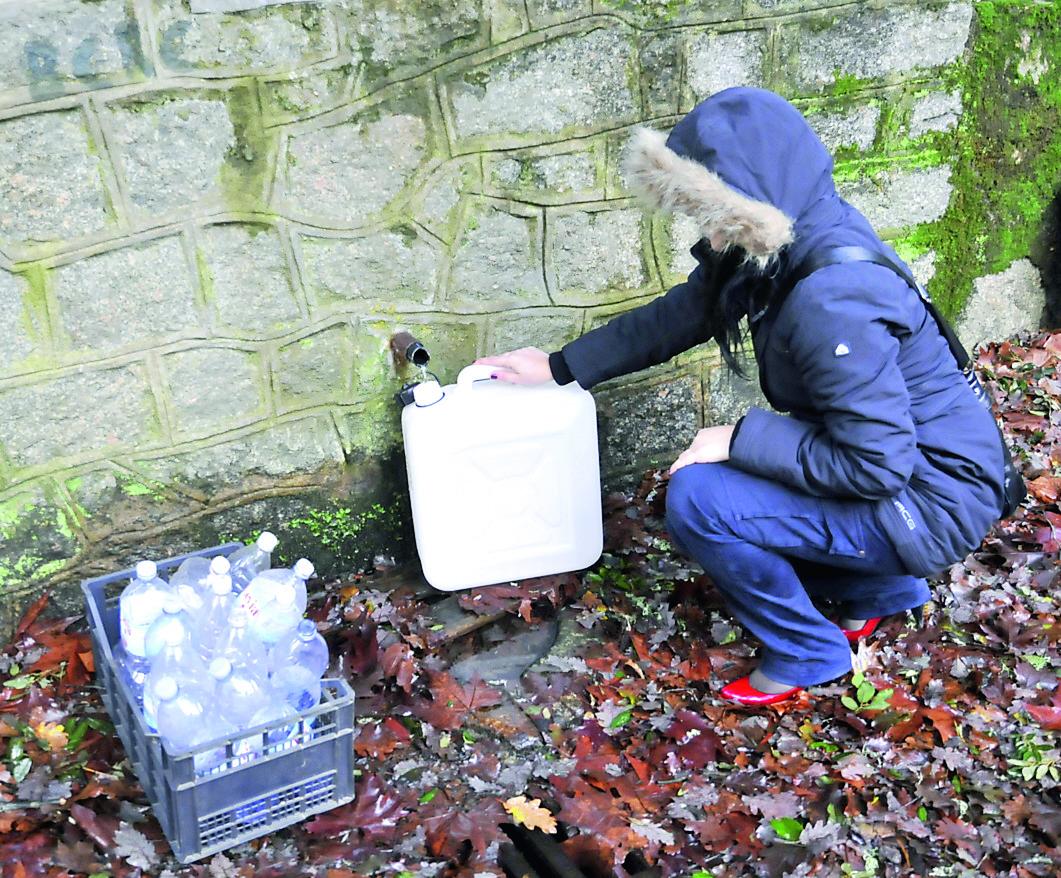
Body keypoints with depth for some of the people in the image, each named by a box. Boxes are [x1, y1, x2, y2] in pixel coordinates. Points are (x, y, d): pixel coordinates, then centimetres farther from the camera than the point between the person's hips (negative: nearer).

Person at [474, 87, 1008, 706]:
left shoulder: (832, 302, -32)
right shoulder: (779, 248, -3)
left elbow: (877, 465, -30)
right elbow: (677, 316, 8)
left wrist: (740, 440, -22)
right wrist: (559, 367, 11)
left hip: (931, 503, -9)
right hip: (892, 462, 9)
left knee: (698, 500, -20)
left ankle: (807, 653, 4)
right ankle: (878, 591, 23)